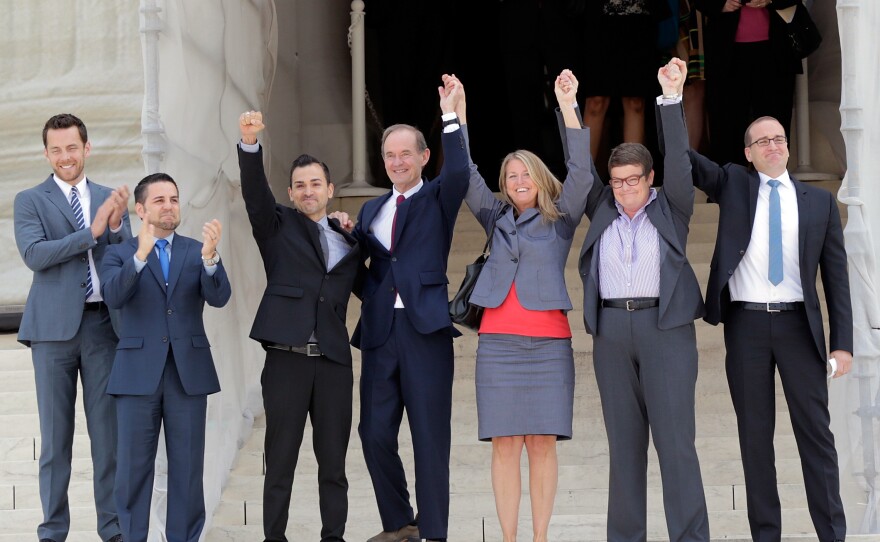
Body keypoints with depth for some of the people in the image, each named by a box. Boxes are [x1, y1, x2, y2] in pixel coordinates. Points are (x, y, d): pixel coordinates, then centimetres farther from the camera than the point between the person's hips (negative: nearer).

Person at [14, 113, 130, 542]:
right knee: (55, 433, 4)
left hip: (104, 323, 2)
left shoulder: (110, 199, 11)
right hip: (55, 326, -2)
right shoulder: (30, 200, 4)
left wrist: (117, 225, -13)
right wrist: (92, 232, -17)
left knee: (108, 429, 5)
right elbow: (34, 255, -12)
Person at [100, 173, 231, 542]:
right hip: (138, 372, -1)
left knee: (188, 467, 4)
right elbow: (113, 297, -15)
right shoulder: (120, 254, 5)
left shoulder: (198, 252, 8)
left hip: (189, 371, 1)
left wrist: (210, 256, -27)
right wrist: (140, 256, -30)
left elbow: (219, 298, -8)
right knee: (134, 467, 3)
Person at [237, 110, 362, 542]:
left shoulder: (348, 242, 17)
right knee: (280, 456, 0)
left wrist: (355, 234, 8)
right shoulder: (278, 226, 9)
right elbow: (254, 190, -7)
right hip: (286, 358, -3)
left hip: (333, 360, 3)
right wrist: (250, 142, -25)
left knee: (333, 458, 4)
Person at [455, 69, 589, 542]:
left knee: (542, 443, -2)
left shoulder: (560, 219, 9)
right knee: (505, 445, -2)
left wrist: (568, 107, -12)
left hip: (549, 343, -2)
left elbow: (581, 171, -4)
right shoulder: (496, 218, 15)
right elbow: (466, 174, 8)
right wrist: (460, 113, 0)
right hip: (498, 342, 2)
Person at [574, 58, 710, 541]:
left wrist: (671, 96, -12)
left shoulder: (670, 209, 6)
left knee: (675, 439, -6)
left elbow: (678, 158, -4)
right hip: (611, 329, 3)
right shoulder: (602, 210, 13)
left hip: (665, 326, -3)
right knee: (623, 441, 6)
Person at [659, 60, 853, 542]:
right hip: (746, 324, 1)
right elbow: (680, 157, -2)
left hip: (798, 323, 0)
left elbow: (836, 274, 5)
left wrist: (842, 341, -2)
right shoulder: (733, 185, 8)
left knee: (816, 430, 0)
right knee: (755, 434, 4)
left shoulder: (819, 201, 7)